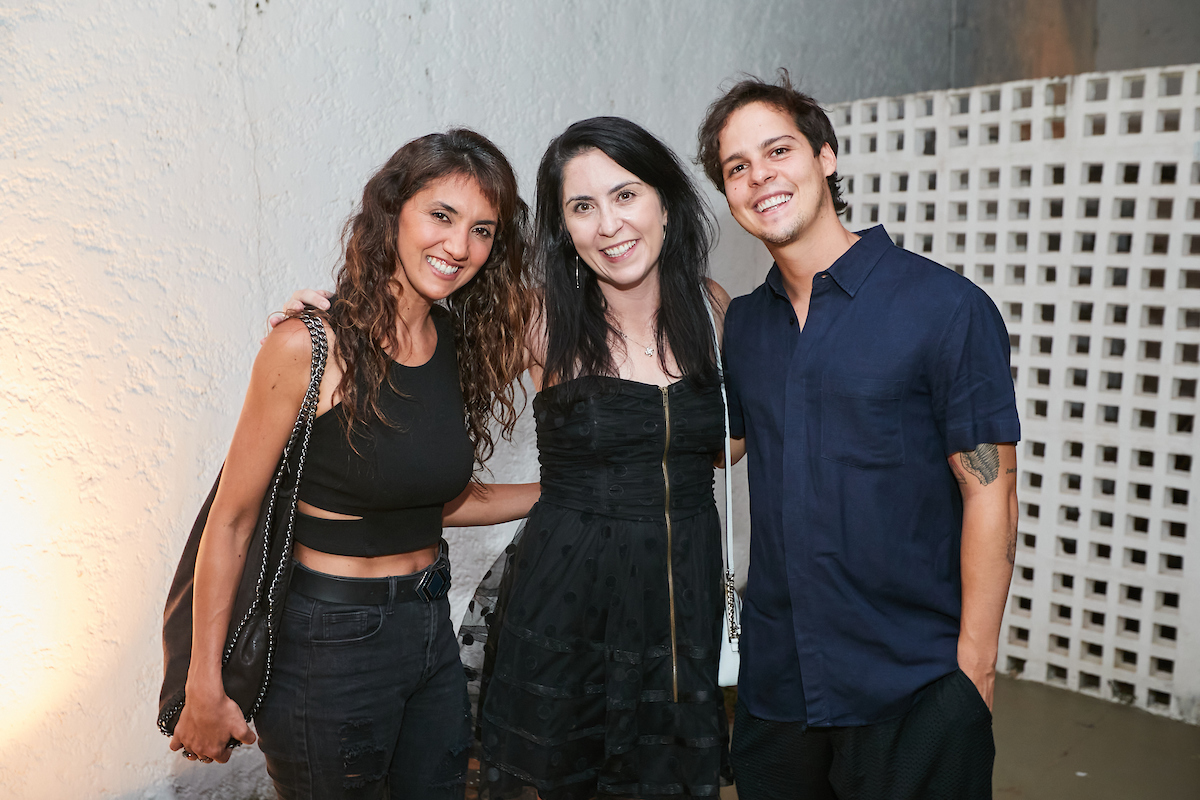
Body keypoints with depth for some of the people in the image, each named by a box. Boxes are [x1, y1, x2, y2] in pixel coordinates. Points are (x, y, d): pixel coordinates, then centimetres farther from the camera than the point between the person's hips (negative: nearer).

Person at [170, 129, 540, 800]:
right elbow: (232, 521, -12)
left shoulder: (460, 343, 0)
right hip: (332, 642, -6)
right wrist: (205, 688, -9)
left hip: (431, 627, 6)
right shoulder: (307, 348, -18)